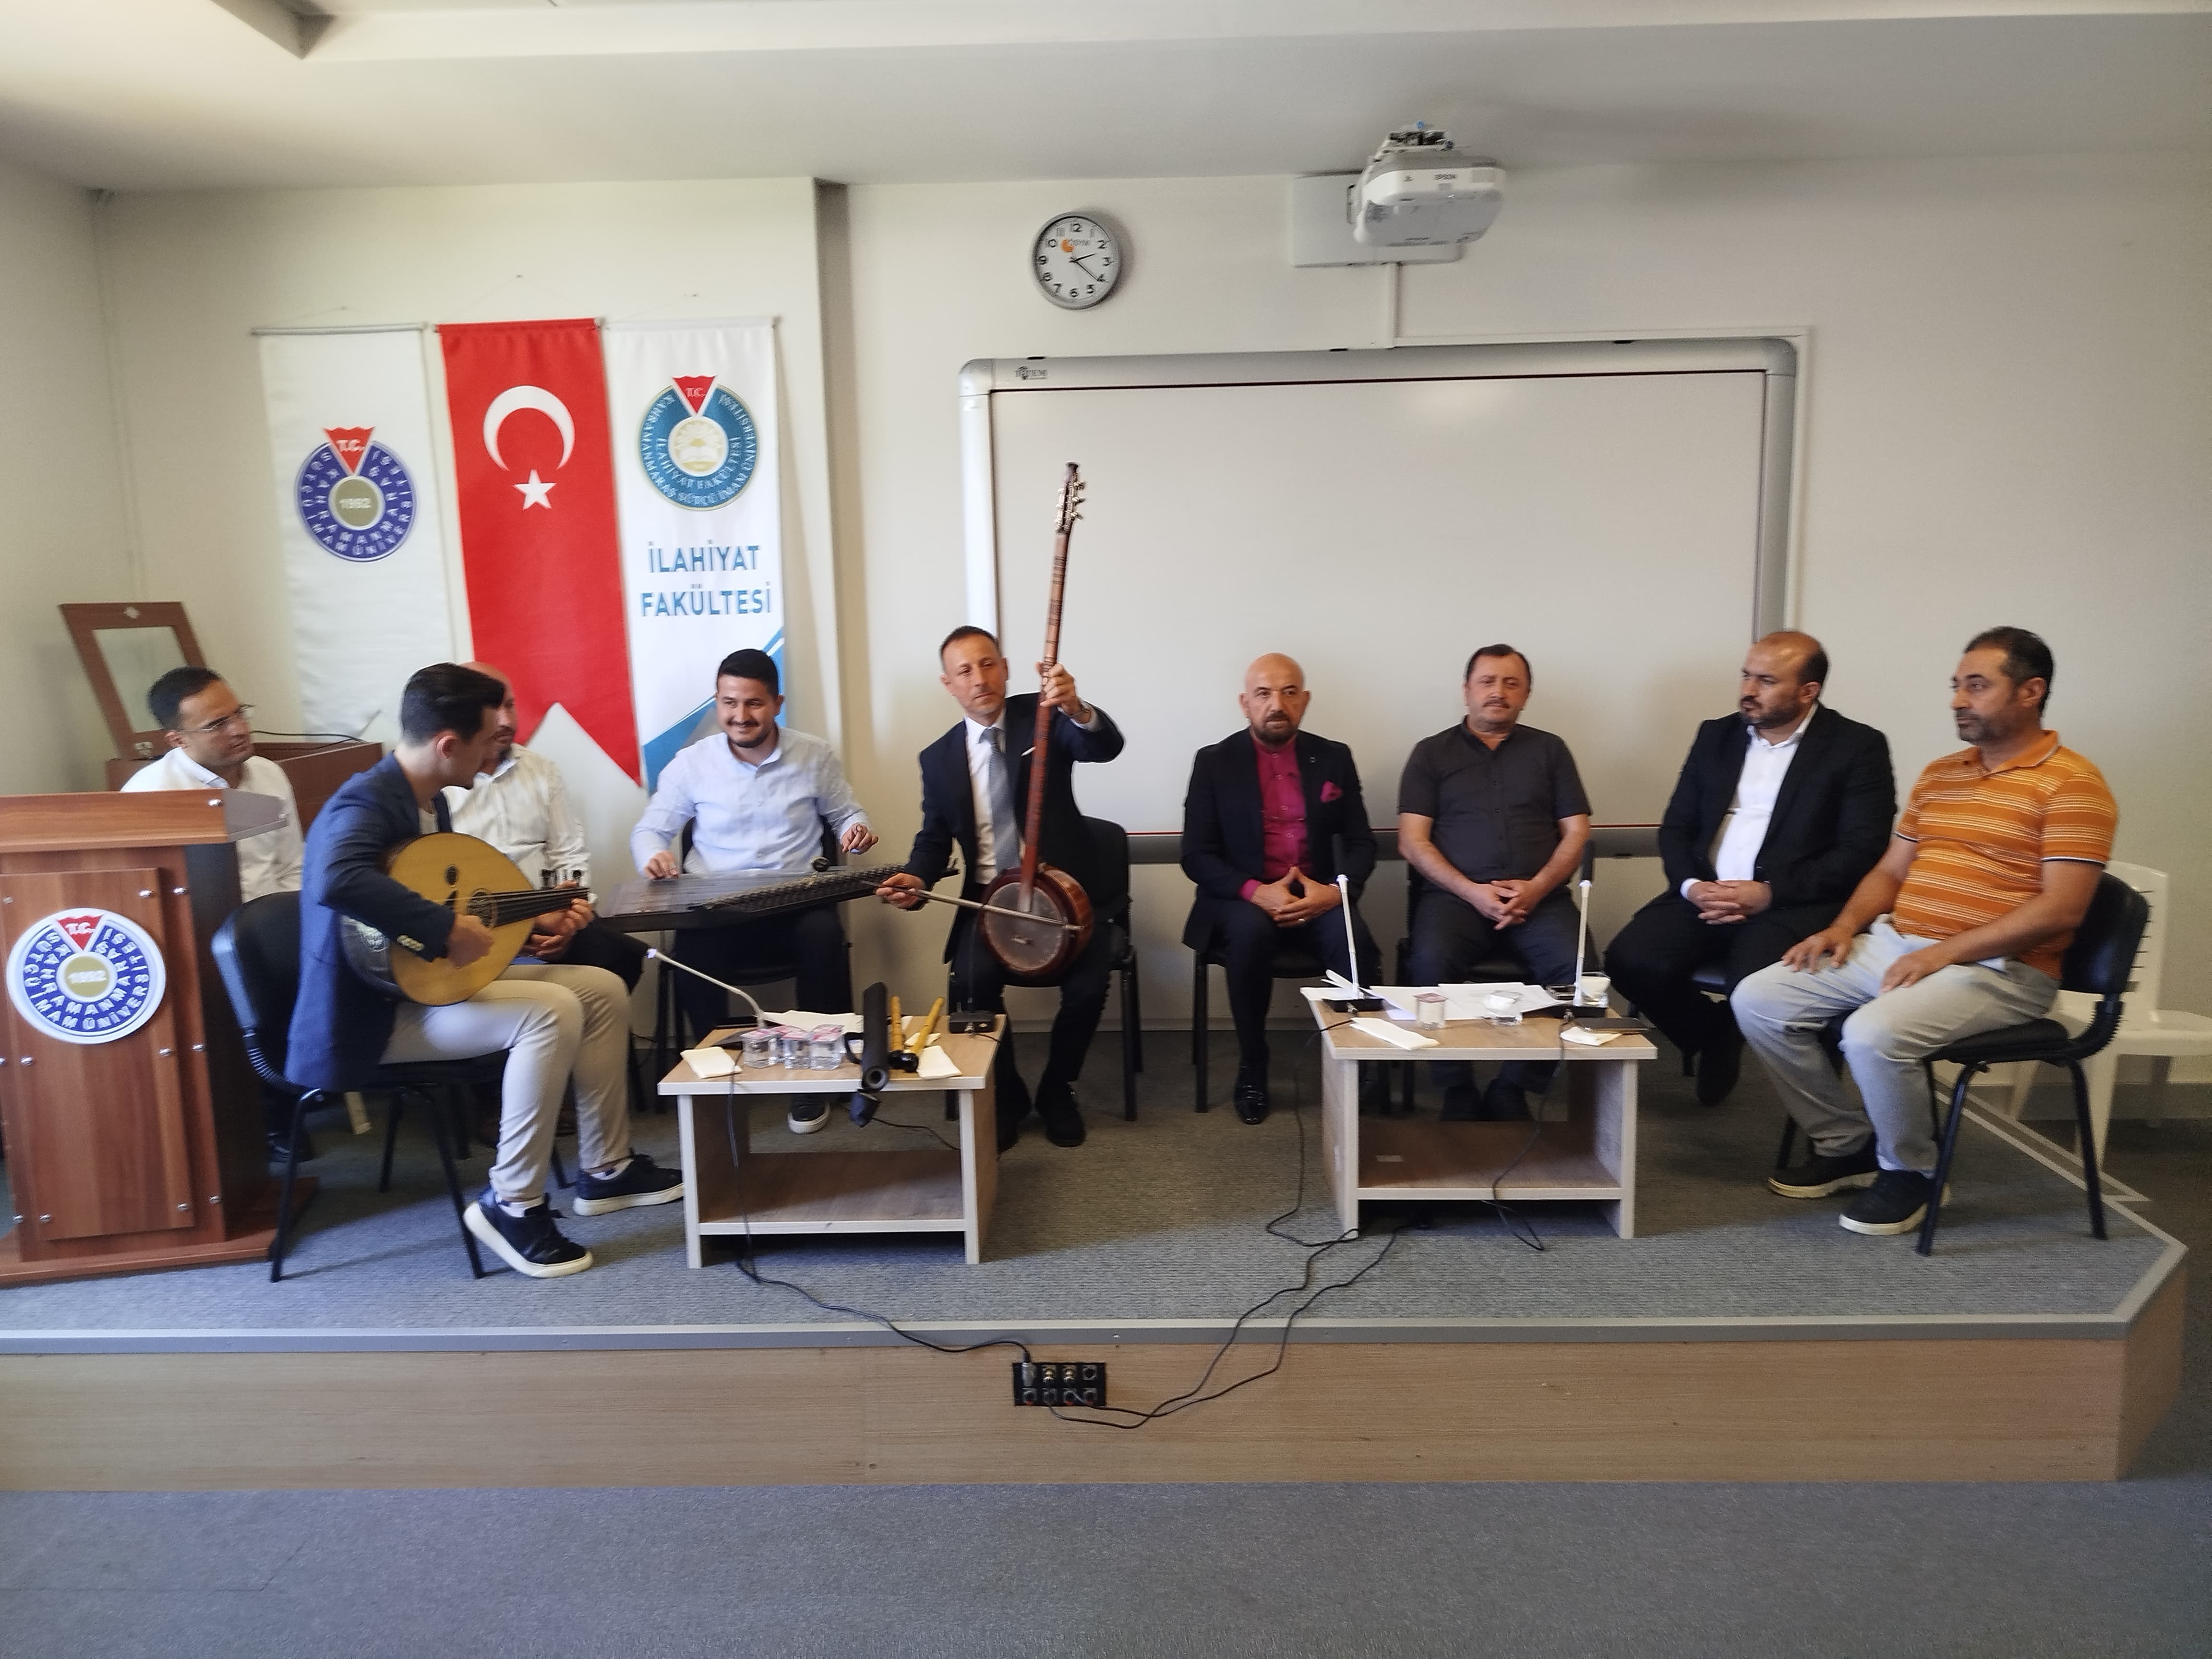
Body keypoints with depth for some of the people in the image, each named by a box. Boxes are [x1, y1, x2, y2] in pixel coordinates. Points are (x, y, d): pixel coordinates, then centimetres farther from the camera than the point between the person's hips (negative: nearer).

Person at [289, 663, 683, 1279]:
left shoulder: (429, 800, 8)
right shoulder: (364, 804, -23)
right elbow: (335, 882, -45)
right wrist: (447, 929, -39)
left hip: (424, 982, 10)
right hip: (373, 1014, -10)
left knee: (603, 989, 2)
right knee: (551, 1011, -29)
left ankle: (606, 1170, 10)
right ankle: (513, 1205, -15)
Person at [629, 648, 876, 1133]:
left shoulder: (815, 755, 4)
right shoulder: (691, 763, 4)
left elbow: (845, 814, 16)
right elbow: (650, 829, 9)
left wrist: (857, 829, -9)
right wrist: (654, 856, -15)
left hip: (797, 904, 0)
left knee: (824, 939, -34)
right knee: (688, 957, -32)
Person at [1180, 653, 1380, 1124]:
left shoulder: (1334, 758, 9)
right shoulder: (1214, 762, 2)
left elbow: (1361, 844, 7)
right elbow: (1197, 857, -4)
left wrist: (1337, 890, -15)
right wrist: (1255, 892, -21)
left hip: (1318, 900, 2)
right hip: (1243, 901, -1)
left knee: (1353, 938, -31)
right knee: (1251, 931, -36)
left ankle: (1358, 1056, -12)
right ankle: (1252, 1068, -18)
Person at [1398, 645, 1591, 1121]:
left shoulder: (1549, 749, 19)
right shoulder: (1432, 753, 14)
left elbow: (1576, 832, 12)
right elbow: (1413, 841, 4)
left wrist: (1537, 888, -7)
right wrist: (1473, 892, -10)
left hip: (1539, 896, 2)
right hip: (1455, 895, -1)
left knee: (1576, 965, -29)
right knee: (1433, 962, -33)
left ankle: (1512, 1090, -13)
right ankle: (1458, 1092, -16)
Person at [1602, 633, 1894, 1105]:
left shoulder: (1858, 747, 1)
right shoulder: (1716, 735, 15)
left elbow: (1861, 852, -7)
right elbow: (1676, 828, 13)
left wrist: (1770, 892, -18)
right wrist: (1691, 885, -8)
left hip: (1793, 905, -4)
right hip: (1705, 895, 4)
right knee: (1629, 959, -23)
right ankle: (1713, 1035, 8)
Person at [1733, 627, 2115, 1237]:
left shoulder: (2071, 784, -6)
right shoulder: (1939, 775, 17)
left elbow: (2061, 910, -16)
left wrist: (1944, 952, -20)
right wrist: (1844, 926, 0)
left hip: (1996, 969, -7)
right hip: (1893, 945, 8)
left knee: (1873, 1033, -34)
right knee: (1757, 999, -7)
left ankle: (1910, 1171, -3)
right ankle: (1846, 1144, 9)